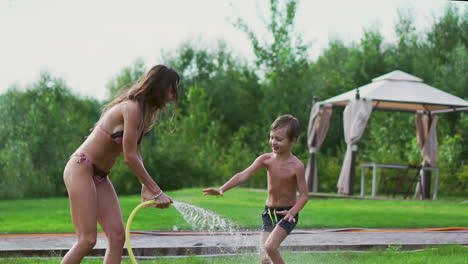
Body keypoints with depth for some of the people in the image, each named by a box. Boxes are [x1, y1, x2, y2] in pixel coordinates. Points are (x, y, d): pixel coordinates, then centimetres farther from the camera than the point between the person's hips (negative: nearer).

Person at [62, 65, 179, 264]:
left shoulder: (143, 110, 10)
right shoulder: (132, 108, -20)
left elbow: (135, 153, 9)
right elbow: (130, 157, -21)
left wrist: (146, 186, -5)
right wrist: (156, 191, -16)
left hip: (100, 176, 10)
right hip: (80, 169, -10)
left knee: (117, 236, 0)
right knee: (88, 240, -14)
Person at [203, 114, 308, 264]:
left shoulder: (296, 166, -17)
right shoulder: (266, 159, -6)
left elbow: (303, 195, -14)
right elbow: (244, 175, -13)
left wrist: (293, 212, -32)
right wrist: (222, 189, -25)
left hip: (286, 215, -5)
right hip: (269, 213, 5)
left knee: (270, 247, -25)